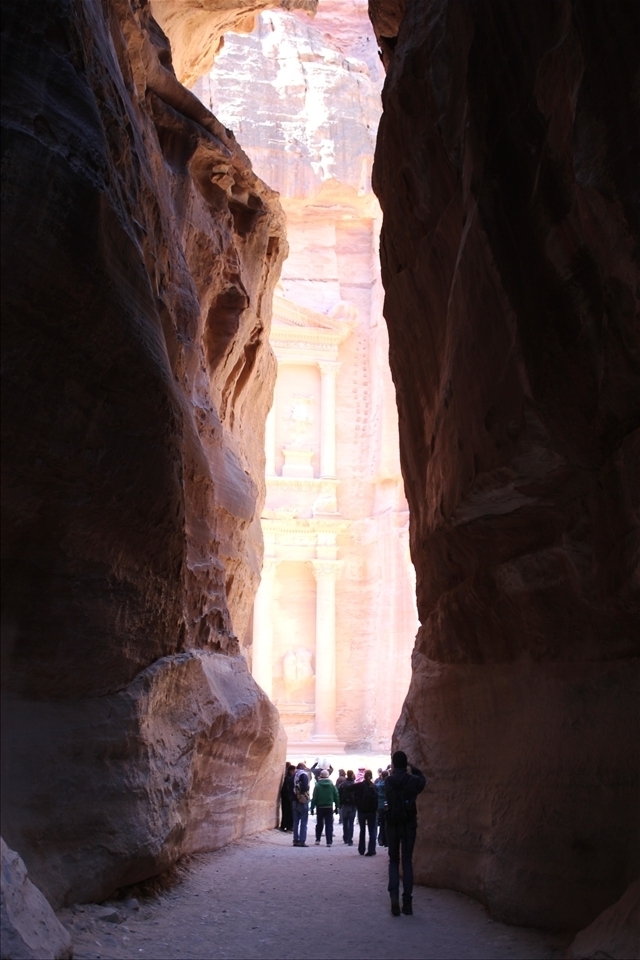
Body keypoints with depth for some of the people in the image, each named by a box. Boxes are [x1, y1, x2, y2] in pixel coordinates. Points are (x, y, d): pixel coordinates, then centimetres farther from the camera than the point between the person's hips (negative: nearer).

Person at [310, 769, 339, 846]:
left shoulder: (318, 785, -8)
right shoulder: (332, 785, -3)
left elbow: (314, 797, -9)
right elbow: (337, 796, -1)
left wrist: (312, 807, -3)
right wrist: (337, 806, 6)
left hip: (320, 808, 0)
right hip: (329, 808, 0)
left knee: (319, 824, 16)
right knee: (329, 825, 3)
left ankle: (317, 840, 18)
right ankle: (329, 842, -4)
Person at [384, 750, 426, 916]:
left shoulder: (388, 782, -4)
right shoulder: (413, 780, -7)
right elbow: (423, 782, 16)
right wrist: (414, 769, 22)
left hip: (392, 824, 1)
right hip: (409, 824, -1)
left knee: (393, 861, 12)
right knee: (407, 862, 6)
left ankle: (394, 894, -11)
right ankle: (407, 902, 3)